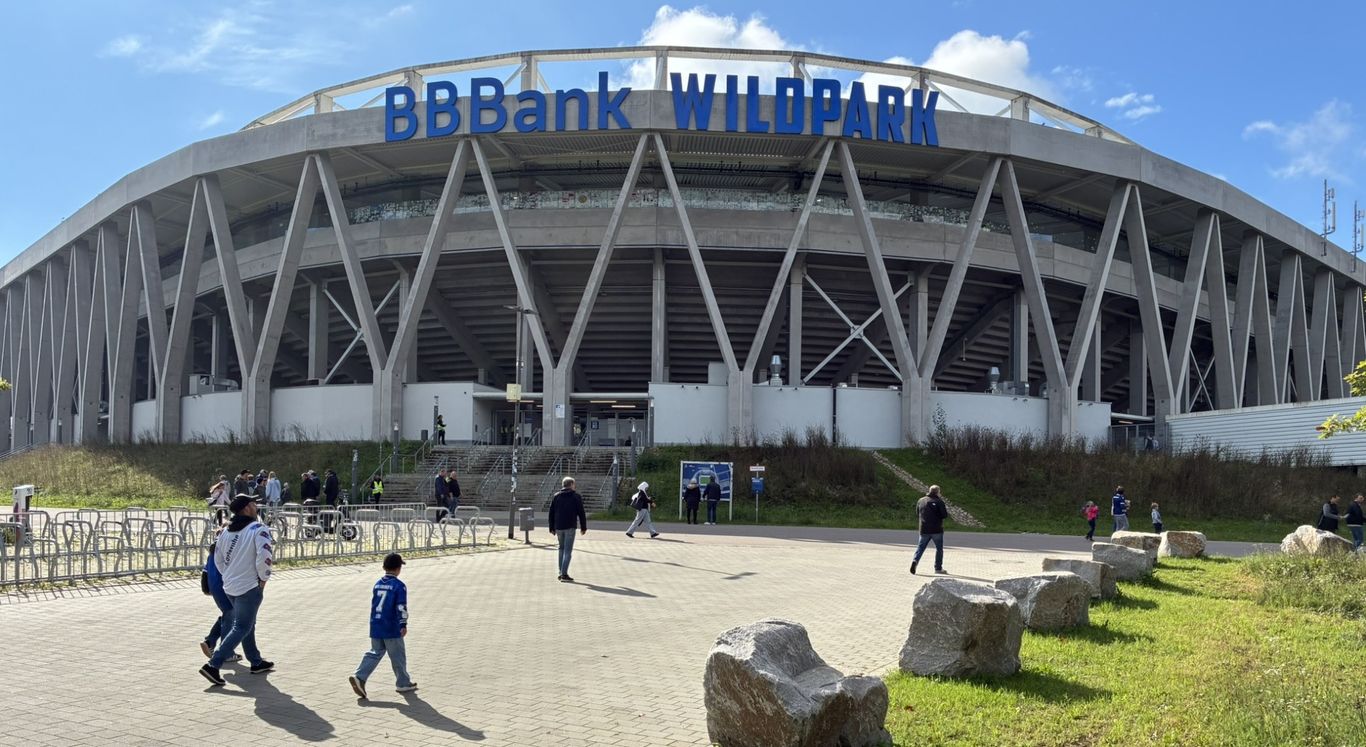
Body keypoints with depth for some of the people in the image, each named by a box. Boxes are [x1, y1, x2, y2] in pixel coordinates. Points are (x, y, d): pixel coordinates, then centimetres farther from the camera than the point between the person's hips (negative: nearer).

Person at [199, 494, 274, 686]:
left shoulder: (226, 531, 9)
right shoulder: (258, 529, -14)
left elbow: (218, 559, 14)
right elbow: (264, 557, -24)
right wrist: (263, 578, -10)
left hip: (230, 587, 8)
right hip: (250, 587, -8)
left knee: (246, 624, 21)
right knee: (241, 628, -2)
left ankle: (256, 662, 32)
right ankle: (213, 665, -10)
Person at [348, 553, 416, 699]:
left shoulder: (377, 584, 9)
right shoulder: (399, 585, -11)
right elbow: (401, 607, -18)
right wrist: (403, 625, -17)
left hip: (375, 627, 6)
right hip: (391, 628, -6)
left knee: (375, 653, 13)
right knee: (398, 655, 8)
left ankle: (359, 677, -4)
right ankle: (403, 683, 19)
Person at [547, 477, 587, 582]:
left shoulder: (556, 496, 10)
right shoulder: (576, 496, 0)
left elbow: (551, 513, 8)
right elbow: (581, 513, -2)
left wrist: (552, 528, 12)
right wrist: (583, 527, 4)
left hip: (558, 527, 4)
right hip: (570, 527, -4)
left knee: (561, 549, 18)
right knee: (568, 550, -4)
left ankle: (561, 572, 15)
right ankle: (564, 574, -11)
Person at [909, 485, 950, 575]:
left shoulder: (920, 501, 6)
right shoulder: (939, 502, -9)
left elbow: (917, 513, 14)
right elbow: (945, 515, -10)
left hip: (924, 530, 3)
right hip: (937, 530, -3)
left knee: (920, 547, 8)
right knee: (939, 549, 11)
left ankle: (915, 560, -16)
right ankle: (938, 568, 14)